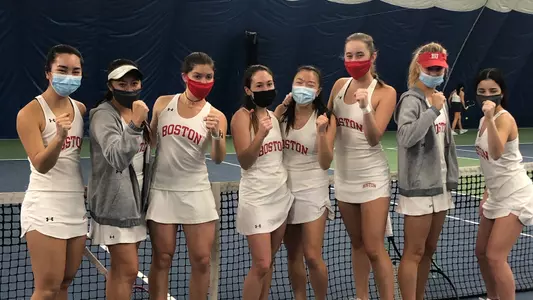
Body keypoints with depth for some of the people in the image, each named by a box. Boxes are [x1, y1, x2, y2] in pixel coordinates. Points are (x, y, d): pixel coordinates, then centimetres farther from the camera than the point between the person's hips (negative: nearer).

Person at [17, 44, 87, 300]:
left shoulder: (81, 109, 8)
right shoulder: (30, 113, -11)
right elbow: (41, 165, -20)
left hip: (77, 204, 7)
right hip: (45, 207, -6)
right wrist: (59, 136, -34)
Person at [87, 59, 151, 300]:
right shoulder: (103, 115, -15)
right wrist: (135, 124, -36)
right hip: (114, 203, -8)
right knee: (128, 270, -8)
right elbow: (117, 158, -30)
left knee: (120, 269, 14)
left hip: (135, 200, 8)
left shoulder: (136, 112, 11)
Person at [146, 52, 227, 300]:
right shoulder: (163, 103, 2)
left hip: (196, 193, 0)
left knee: (201, 260, 2)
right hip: (162, 190, 0)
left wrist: (217, 134, -30)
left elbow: (218, 159, -13)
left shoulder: (216, 116, -2)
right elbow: (149, 140, 17)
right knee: (162, 259, 5)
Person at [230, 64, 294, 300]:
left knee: (269, 262, 11)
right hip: (257, 199, -7)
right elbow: (244, 162, -18)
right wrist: (260, 134, -32)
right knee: (261, 265, -7)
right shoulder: (242, 116, -10)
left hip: (281, 195, 7)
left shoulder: (273, 115, 10)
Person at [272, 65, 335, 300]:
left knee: (312, 257, -6)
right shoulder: (283, 114, 2)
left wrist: (322, 132, -25)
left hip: (312, 191, -3)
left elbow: (325, 163, -11)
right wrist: (280, 108, -14)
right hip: (285, 189, 4)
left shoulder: (326, 118, -8)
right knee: (293, 256, 10)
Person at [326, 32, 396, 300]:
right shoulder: (340, 85, 3)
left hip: (371, 176, -5)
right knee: (357, 244, 14)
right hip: (344, 175, 5)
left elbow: (374, 138, -21)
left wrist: (365, 107, -36)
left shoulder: (386, 92, -11)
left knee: (374, 249, -6)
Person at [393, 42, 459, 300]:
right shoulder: (411, 100, -12)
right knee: (414, 253, -3)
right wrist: (433, 110, -24)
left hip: (440, 186, 8)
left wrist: (451, 177, 17)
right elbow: (406, 137, -28)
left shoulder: (439, 100, 13)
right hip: (418, 188, -8)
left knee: (429, 250, 14)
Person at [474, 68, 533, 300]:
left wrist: (490, 119, -48)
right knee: (482, 252, 14)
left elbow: (497, 154, -38)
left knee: (495, 256, -15)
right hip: (497, 196, 9)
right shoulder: (485, 120, 8)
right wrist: (487, 193, 18)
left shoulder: (504, 119, -18)